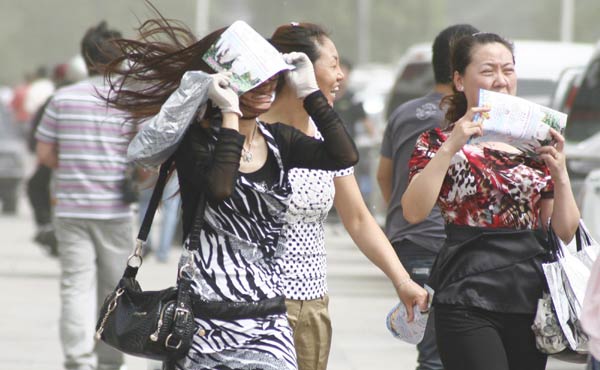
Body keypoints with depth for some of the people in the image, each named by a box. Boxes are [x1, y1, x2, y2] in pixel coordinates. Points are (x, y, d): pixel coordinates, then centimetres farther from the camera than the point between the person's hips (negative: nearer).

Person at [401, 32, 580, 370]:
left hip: (531, 301, 5)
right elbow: (414, 212, -15)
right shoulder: (440, 143, 3)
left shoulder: (534, 143, 14)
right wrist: (450, 147, -19)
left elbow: (566, 232, 12)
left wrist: (559, 172, -3)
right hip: (469, 305, -5)